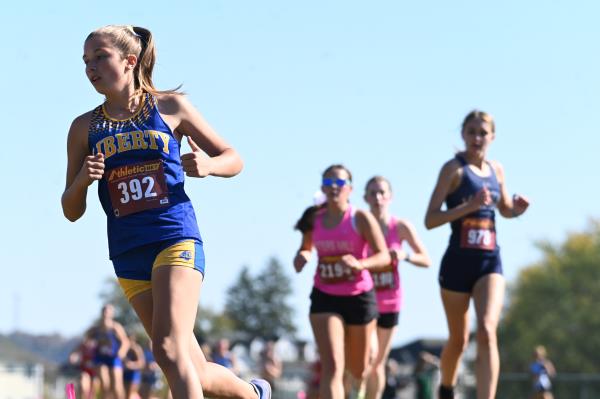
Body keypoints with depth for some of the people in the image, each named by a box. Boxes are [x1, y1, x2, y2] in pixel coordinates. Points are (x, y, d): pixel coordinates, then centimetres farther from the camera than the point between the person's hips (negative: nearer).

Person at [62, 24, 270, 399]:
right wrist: (82, 180, -11)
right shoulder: (85, 128, 9)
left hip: (176, 238, -3)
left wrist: (208, 165, -13)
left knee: (168, 348, -23)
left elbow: (234, 160, 10)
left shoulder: (170, 107, 3)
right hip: (128, 252, 4)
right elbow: (72, 212, 10)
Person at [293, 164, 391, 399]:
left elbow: (384, 256, -13)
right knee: (332, 365, -18)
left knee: (357, 368, 16)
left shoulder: (360, 219, -10)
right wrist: (302, 256, -7)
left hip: (359, 297, -1)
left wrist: (359, 264, -32)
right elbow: (306, 248, 18)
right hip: (325, 298, 1)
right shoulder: (315, 220, 0)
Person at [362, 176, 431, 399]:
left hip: (390, 303, 2)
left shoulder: (401, 227, -6)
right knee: (369, 354, -22)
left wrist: (405, 256, -19)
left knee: (379, 363, 9)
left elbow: (426, 260, -1)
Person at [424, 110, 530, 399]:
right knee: (458, 340, 10)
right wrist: (469, 206, -25)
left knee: (487, 332, -18)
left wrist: (518, 209, 3)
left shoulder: (497, 170, 10)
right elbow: (430, 219, -13)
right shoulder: (454, 168, -6)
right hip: (458, 262, -3)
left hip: (490, 261, 3)